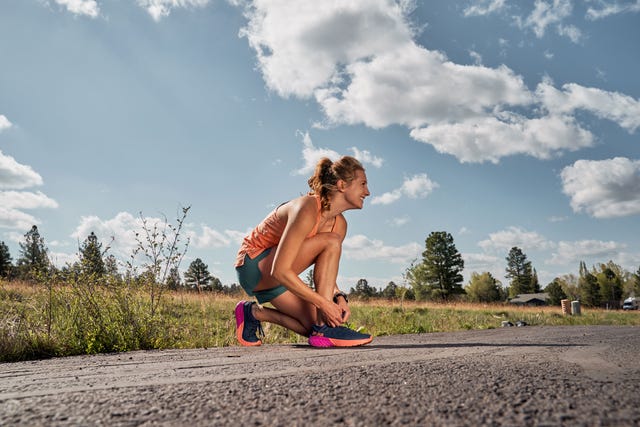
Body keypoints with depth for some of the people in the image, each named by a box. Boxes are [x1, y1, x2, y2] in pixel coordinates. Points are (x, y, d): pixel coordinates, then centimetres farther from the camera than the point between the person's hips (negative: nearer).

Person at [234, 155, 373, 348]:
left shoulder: (339, 224, 0)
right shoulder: (307, 209, -27)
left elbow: (325, 275, 5)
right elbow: (280, 271, -31)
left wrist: (339, 297, -16)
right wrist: (324, 303, -30)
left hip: (273, 278, 9)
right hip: (253, 266, -9)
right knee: (331, 242, -25)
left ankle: (254, 312, 15)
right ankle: (324, 330, -23)